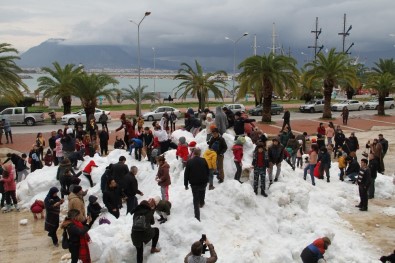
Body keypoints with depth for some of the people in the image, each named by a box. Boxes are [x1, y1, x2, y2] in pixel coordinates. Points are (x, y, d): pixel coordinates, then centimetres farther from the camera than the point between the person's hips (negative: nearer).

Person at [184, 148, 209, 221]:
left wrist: (186, 185, 4)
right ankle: (202, 203, 47)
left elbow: (186, 174, -5)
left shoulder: (189, 162, -7)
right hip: (203, 183, 1)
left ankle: (197, 217, 1)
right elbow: (208, 172, 3)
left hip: (194, 184, -1)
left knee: (196, 200, 3)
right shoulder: (203, 161, -5)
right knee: (202, 190, 36)